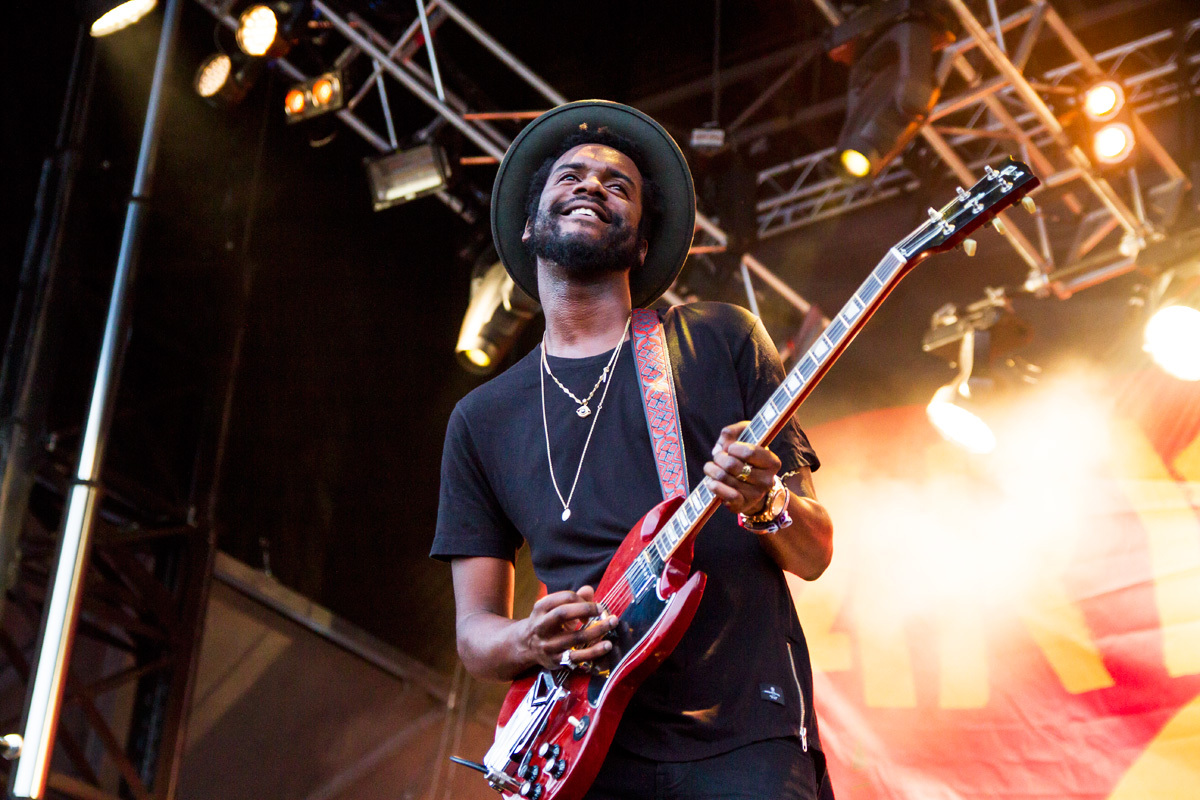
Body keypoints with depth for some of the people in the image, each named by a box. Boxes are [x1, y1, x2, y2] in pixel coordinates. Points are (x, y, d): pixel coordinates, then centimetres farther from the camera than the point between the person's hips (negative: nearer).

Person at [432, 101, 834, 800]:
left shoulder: (721, 341, 8)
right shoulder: (481, 420, 13)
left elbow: (815, 553, 8)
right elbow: (474, 629, 13)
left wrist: (765, 502, -13)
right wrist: (529, 642, -8)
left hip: (746, 740, -1)